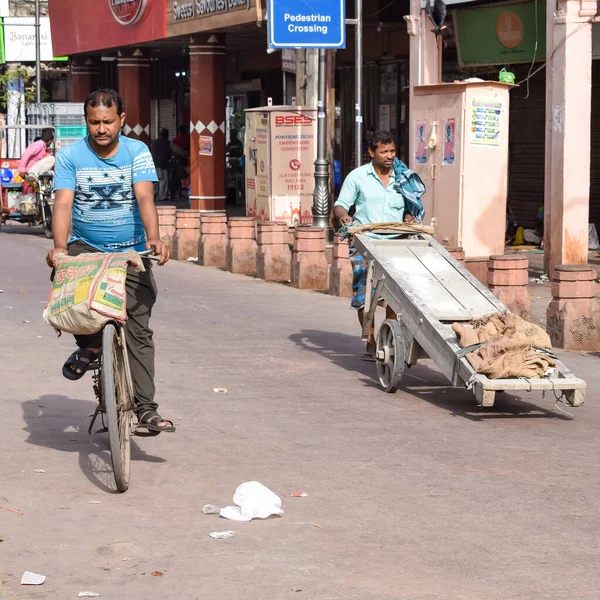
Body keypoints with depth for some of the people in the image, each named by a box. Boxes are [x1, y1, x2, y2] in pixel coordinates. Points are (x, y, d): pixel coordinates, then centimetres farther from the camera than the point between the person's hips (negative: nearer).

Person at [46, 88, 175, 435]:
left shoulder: (137, 152, -6)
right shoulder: (71, 156, -5)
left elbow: (145, 197, -19)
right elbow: (64, 203, -15)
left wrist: (153, 238, -37)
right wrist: (60, 246, -33)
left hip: (131, 251, 0)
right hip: (85, 247, 0)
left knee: (139, 330, -6)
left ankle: (146, 410, -4)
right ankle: (89, 343, -5)